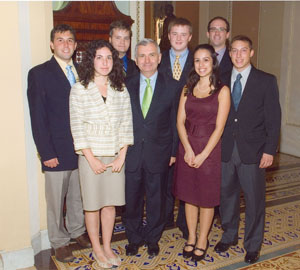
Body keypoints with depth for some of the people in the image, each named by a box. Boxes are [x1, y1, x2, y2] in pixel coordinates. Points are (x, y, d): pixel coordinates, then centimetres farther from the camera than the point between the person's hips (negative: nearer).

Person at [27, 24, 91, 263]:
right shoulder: (39, 73, -6)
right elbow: (38, 118, -9)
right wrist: (47, 153, -12)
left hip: (83, 149, 4)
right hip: (57, 151, -4)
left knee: (79, 196, 17)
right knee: (56, 200, 9)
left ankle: (77, 230, 39)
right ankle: (59, 241, 28)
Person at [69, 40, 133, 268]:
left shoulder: (121, 89, 4)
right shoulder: (79, 89, -5)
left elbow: (126, 124, 3)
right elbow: (77, 127, -8)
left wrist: (121, 156, -5)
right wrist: (92, 159, -11)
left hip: (116, 156, 3)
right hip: (91, 156, -2)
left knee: (110, 204, 12)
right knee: (92, 205, 8)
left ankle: (107, 247, 29)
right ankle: (96, 249, 27)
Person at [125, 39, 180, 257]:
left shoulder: (171, 87, 0)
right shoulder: (127, 86, 4)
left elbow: (175, 122, 2)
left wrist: (174, 151, -1)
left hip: (158, 153, -1)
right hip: (131, 152, 1)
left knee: (156, 198, 12)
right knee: (132, 198, 11)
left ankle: (153, 238, 33)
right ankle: (134, 238, 33)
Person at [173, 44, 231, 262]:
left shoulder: (222, 91, -5)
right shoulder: (187, 89, 7)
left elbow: (219, 127, -10)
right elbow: (180, 121, 2)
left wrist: (203, 155, -14)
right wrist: (188, 150, -11)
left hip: (210, 149, -4)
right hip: (187, 148, 4)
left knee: (207, 197, 7)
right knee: (189, 195, 13)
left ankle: (203, 240, 26)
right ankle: (191, 237, 30)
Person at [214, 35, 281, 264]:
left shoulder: (266, 81, -1)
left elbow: (273, 118, -3)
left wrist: (270, 150, -9)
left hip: (252, 151, -3)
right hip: (226, 150, 3)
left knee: (254, 200, 6)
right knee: (227, 195, 14)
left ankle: (253, 245, 26)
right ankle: (229, 236, 36)